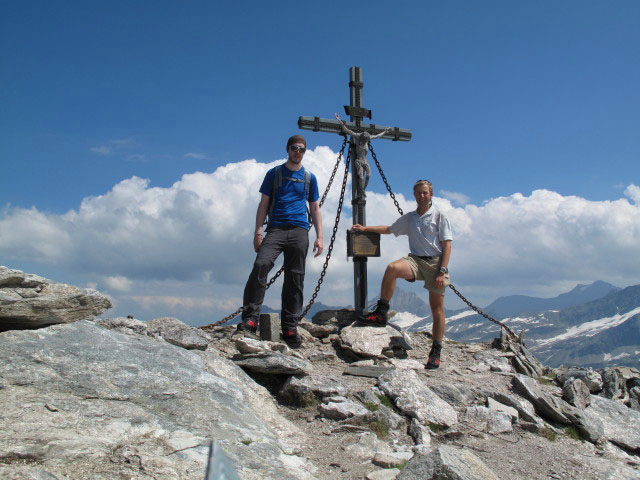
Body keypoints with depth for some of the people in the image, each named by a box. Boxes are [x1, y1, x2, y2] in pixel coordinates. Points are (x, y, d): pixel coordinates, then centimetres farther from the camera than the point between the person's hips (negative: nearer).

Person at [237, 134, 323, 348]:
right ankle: (250, 318, -24)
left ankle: (290, 328, 5)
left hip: (299, 231, 2)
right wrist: (258, 230, -3)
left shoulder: (309, 178, 17)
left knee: (295, 278, 0)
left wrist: (319, 236, 8)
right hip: (276, 229, -2)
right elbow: (264, 204, 9)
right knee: (261, 265, -25)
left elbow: (315, 209, 18)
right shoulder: (274, 173, 13)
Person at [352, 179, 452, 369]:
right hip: (415, 259, 3)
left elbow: (447, 245, -2)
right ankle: (381, 312, -25)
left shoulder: (439, 216, 2)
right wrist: (365, 228, 21)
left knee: (437, 309, -2)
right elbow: (388, 229, 29)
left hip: (435, 261, -3)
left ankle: (436, 352, 7)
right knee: (392, 268, -30)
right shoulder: (409, 218, 16)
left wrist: (442, 271, -11)